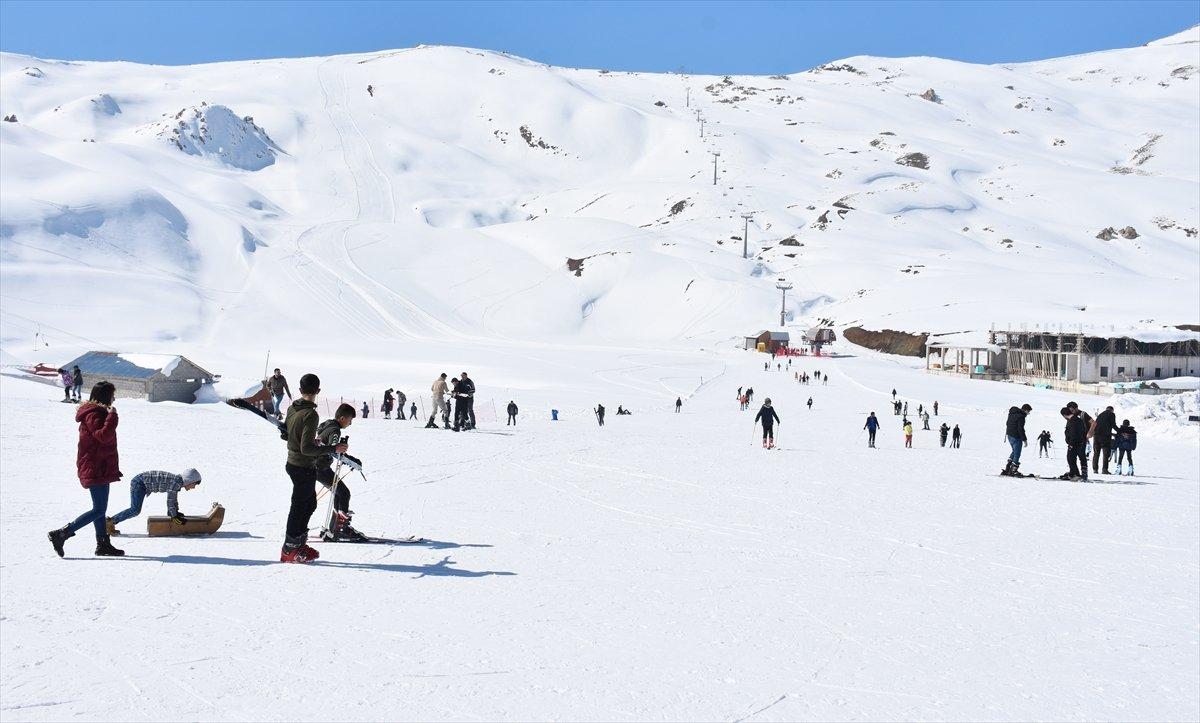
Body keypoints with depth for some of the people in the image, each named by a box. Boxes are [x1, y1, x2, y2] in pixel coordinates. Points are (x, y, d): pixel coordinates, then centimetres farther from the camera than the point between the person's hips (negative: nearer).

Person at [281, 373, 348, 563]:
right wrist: (333, 449, -22)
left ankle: (298, 542, 30)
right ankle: (289, 550, 13)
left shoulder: (292, 409, 3)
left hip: (292, 462, 9)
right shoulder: (310, 414, -23)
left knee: (310, 504, 22)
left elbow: (284, 432, 16)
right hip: (304, 467, -9)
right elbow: (306, 448, -26)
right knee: (299, 508, 3)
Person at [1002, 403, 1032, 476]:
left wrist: (1006, 434, 30)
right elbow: (1020, 429, -21)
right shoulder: (1021, 416, -18)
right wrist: (1024, 439, -15)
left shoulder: (1012, 413, 11)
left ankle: (1007, 469, 18)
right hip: (1016, 437, -9)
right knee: (1017, 454, 0)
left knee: (1014, 451, 23)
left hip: (1009, 436, 9)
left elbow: (1007, 424, 21)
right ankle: (1013, 471, 0)